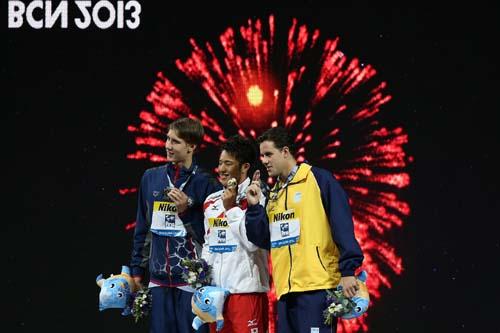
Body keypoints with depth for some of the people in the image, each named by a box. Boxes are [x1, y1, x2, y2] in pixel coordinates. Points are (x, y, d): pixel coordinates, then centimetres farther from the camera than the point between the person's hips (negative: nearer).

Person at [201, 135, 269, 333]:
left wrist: (231, 208, -10)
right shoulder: (211, 201, 15)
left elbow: (253, 242, -15)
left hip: (246, 289, -7)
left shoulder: (256, 198, -5)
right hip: (215, 288, 7)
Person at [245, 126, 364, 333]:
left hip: (317, 287, -8)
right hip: (285, 291, 8)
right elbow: (263, 240, 17)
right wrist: (254, 207, 5)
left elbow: (342, 227, -9)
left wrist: (348, 270, -15)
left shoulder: (319, 180, -3)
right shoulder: (274, 194, 19)